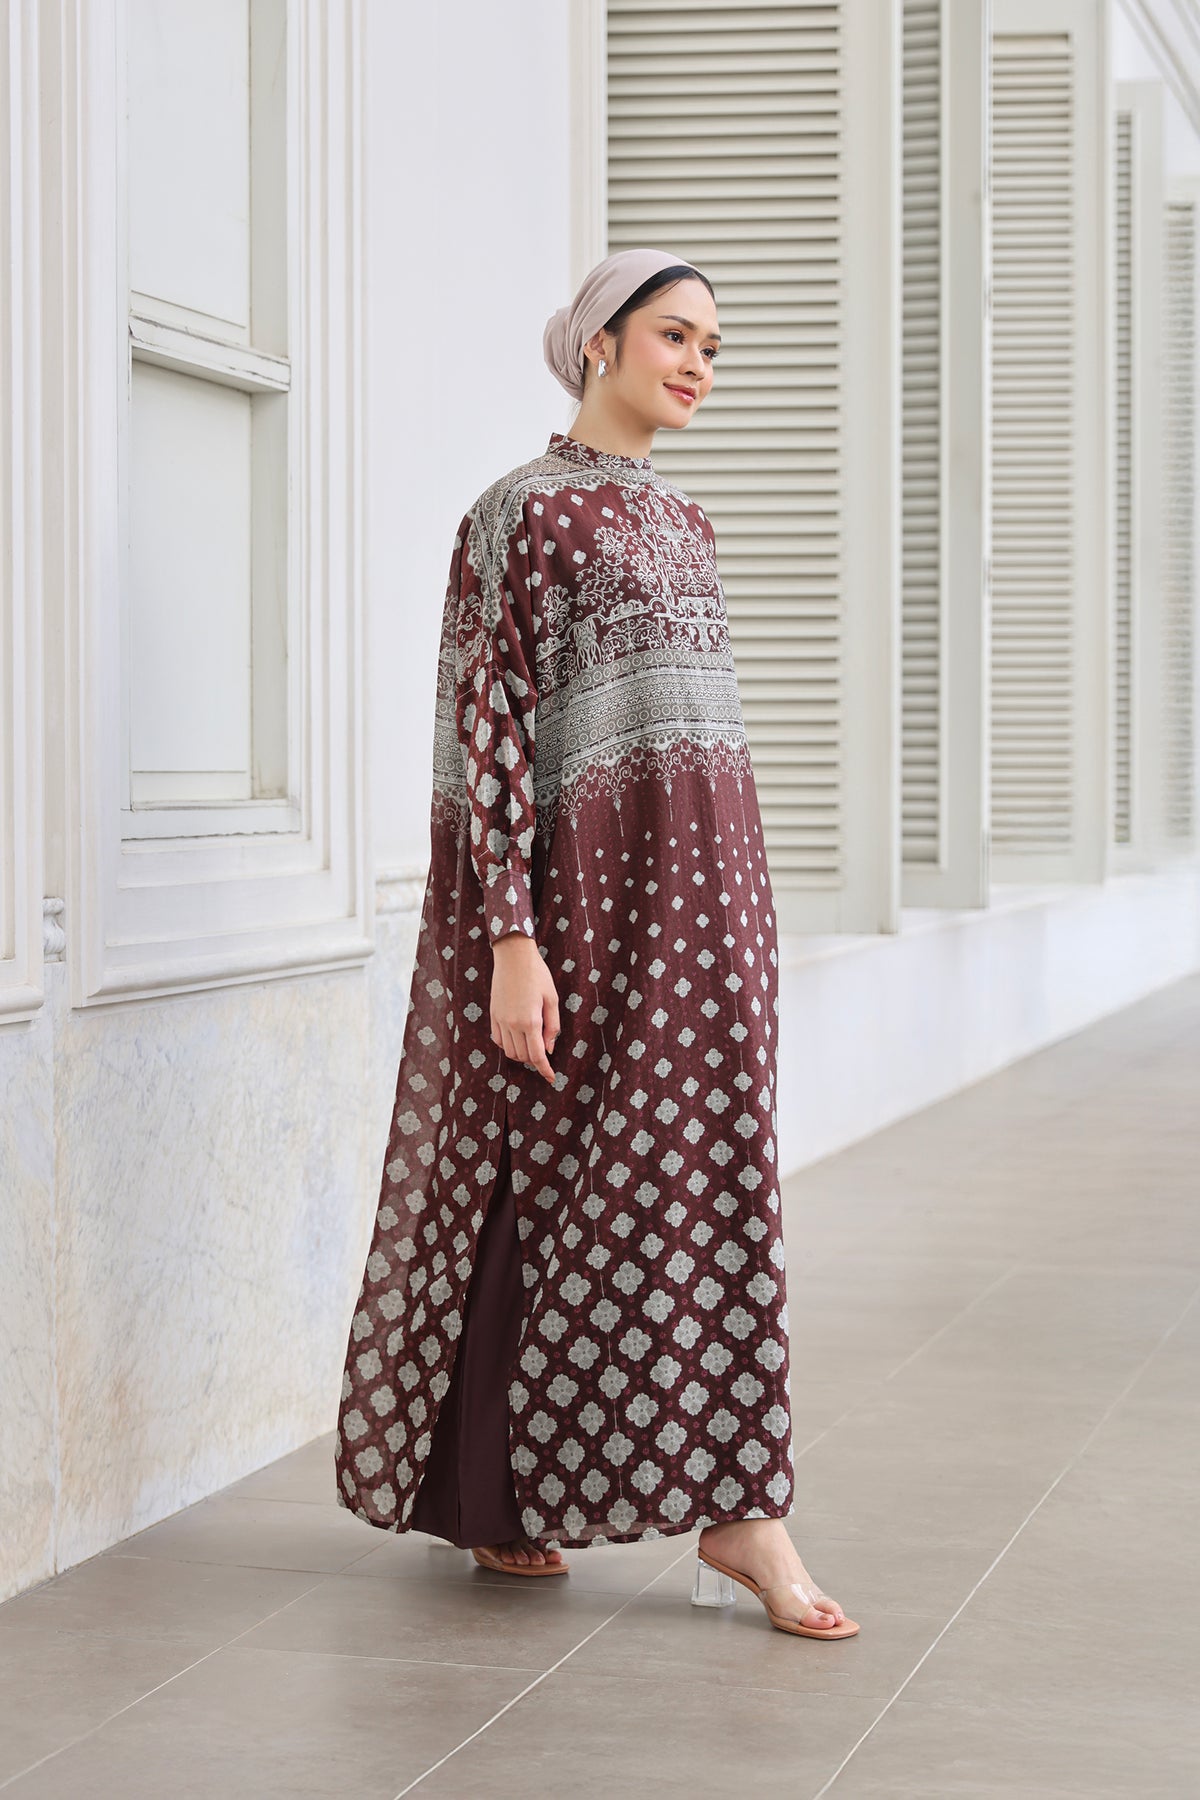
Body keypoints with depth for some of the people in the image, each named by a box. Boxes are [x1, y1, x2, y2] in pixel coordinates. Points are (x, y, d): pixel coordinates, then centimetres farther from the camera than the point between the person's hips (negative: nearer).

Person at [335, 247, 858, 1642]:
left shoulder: (682, 523, 16)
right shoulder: (522, 512, -7)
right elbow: (490, 730, -13)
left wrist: (729, 917, 18)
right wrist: (512, 940, -19)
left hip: (697, 889, 7)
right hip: (579, 885, -6)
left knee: (710, 1174, 1)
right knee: (542, 1181, 2)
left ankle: (732, 1508, 2)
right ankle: (483, 1495, 17)